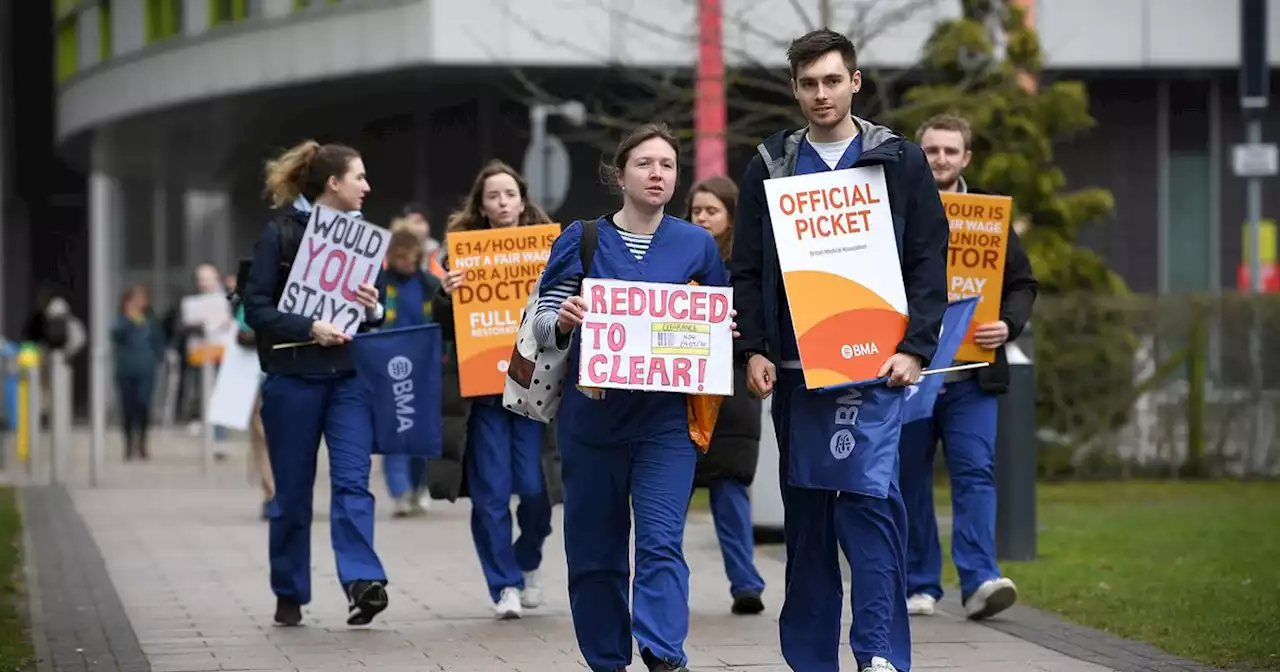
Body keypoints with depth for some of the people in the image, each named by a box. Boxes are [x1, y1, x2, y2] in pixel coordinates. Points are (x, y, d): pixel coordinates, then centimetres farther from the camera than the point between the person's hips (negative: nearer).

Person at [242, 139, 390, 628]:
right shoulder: (281, 233, -3)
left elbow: (378, 312, 19)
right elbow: (256, 307, -8)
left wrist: (374, 309, -4)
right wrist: (309, 329, -20)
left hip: (350, 375, 3)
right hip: (294, 378, -3)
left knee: (352, 480, -12)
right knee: (292, 492, 5)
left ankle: (362, 582, -21)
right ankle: (289, 594, 17)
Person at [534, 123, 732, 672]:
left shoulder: (697, 245, 7)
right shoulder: (580, 241, 3)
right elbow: (541, 322, 3)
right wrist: (563, 321, -20)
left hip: (667, 418, -1)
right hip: (591, 415, 1)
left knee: (661, 539, -14)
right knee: (595, 549, 6)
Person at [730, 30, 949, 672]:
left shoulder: (900, 162, 5)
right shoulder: (770, 166, 10)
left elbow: (928, 262, 2)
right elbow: (746, 270, 10)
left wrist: (914, 348, -9)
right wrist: (754, 349, -3)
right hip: (793, 366, 3)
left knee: (873, 503, -12)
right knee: (806, 511, 6)